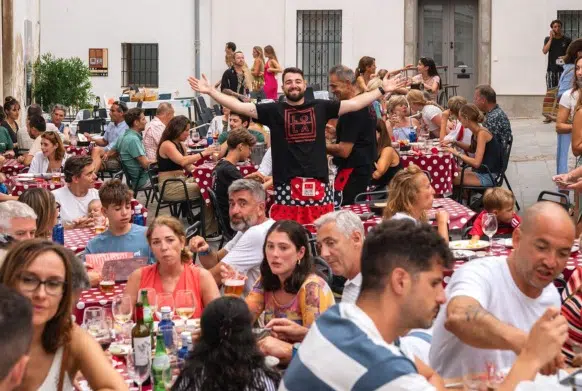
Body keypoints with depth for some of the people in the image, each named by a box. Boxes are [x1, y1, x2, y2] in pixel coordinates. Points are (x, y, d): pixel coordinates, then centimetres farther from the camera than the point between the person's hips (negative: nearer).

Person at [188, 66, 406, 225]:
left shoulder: (320, 107, 8)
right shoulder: (274, 110, 3)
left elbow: (354, 104, 11)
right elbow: (241, 107, -2)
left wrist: (382, 90, 9)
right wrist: (210, 91, -9)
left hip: (318, 183, 2)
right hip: (287, 184, -2)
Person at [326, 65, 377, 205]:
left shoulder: (352, 110, -18)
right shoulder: (366, 104, 13)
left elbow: (344, 151, -19)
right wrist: (335, 132, 19)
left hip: (352, 171, -10)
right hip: (365, 168, 10)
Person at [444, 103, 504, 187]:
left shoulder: (482, 133, -21)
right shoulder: (475, 132, 4)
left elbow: (476, 162, -27)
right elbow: (472, 149, 26)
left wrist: (457, 153, -23)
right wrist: (455, 143, 12)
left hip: (488, 176, -9)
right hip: (480, 171, 9)